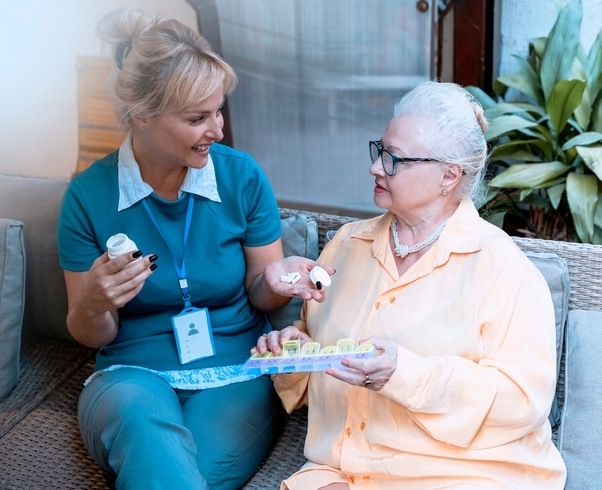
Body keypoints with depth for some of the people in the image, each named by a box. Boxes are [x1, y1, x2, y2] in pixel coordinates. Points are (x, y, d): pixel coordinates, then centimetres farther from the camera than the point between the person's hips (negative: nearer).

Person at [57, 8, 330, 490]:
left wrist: (275, 280, -15)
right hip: (132, 374, 0)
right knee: (149, 430, -36)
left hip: (237, 374, 1)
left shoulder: (242, 175, -4)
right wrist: (93, 303, -19)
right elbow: (91, 336, 4)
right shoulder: (89, 195, -5)